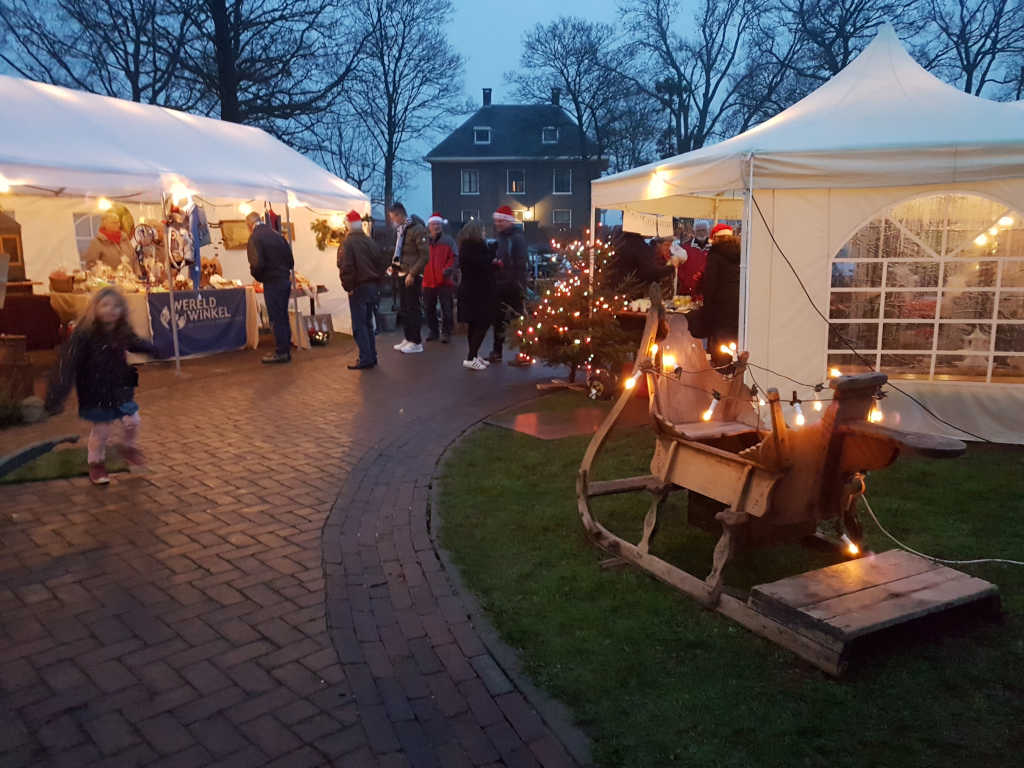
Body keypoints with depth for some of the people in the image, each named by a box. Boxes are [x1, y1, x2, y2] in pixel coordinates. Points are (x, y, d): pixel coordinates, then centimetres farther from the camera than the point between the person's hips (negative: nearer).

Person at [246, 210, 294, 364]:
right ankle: (286, 350, 20)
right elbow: (290, 260, 11)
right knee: (283, 317, 14)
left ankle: (281, 352, 3)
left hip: (272, 282, -7)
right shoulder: (276, 234, 10)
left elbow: (257, 264, -20)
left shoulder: (255, 238, -11)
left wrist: (258, 276, -1)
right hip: (285, 280, 7)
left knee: (276, 318, -1)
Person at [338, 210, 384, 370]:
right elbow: (380, 265, 12)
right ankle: (371, 356, 19)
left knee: (359, 325, -3)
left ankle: (365, 358, -5)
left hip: (358, 288, -7)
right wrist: (377, 285, 16)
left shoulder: (347, 244, -12)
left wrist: (348, 287, -9)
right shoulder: (370, 242, 9)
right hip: (372, 287, 7)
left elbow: (346, 268, -18)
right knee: (368, 323, 16)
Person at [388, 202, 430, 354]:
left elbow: (425, 255, -16)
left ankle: (416, 342, 3)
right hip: (403, 274, 8)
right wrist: (394, 265, 9)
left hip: (413, 275, -8)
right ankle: (408, 338, 21)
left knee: (413, 308, -4)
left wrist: (412, 273, -19)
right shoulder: (400, 229, 12)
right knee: (404, 308, 12)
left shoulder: (417, 229, -14)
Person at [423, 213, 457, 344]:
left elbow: (454, 257, -2)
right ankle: (433, 331, 22)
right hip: (428, 280, 3)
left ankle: (446, 332, 7)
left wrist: (448, 268, -16)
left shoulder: (448, 240, 3)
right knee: (429, 308, 10)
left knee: (446, 309, -2)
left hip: (444, 280, -3)